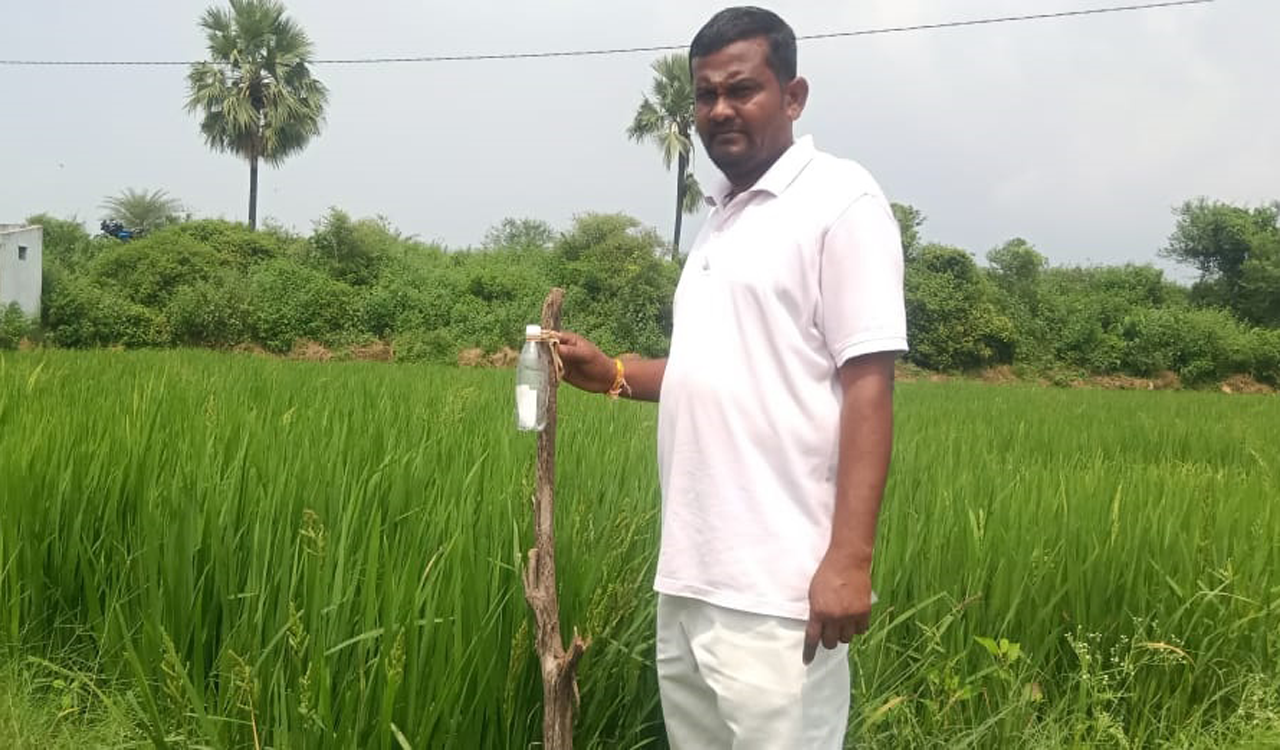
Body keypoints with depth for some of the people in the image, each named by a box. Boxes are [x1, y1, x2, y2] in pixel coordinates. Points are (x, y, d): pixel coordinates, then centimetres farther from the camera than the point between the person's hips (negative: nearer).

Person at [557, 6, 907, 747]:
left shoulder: (840, 199, -7)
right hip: (690, 575, 8)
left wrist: (849, 558, -20)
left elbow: (868, 384, -14)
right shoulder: (722, 219, 17)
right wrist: (613, 373, 9)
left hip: (777, 586, -8)